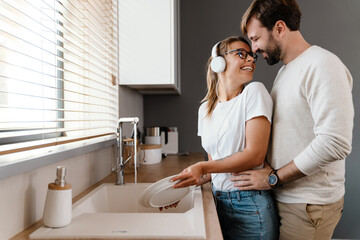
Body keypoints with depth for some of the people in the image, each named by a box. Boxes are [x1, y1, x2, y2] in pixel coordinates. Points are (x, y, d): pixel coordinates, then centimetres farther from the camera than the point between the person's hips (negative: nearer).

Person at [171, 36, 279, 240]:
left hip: (251, 206, -5)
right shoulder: (205, 109, 6)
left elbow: (255, 155, -16)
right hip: (219, 202, 5)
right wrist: (184, 185, -1)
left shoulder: (254, 92, -9)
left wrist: (203, 168, -21)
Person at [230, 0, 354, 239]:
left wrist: (273, 177, -18)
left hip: (308, 204, -8)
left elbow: (335, 143, -25)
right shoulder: (285, 70, 13)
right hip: (283, 196, 8)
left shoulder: (322, 64, -15)